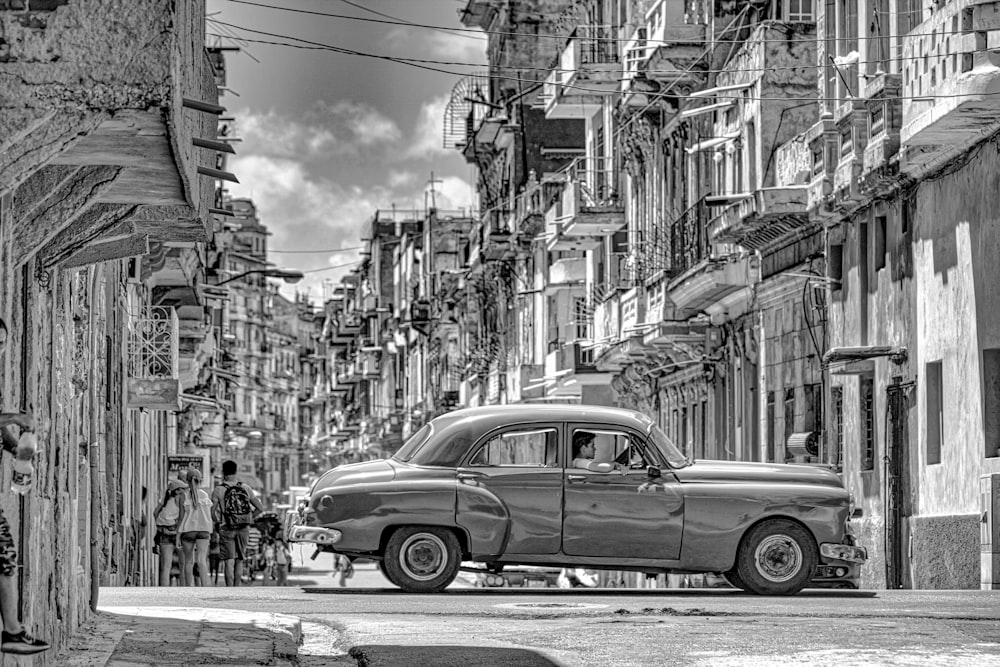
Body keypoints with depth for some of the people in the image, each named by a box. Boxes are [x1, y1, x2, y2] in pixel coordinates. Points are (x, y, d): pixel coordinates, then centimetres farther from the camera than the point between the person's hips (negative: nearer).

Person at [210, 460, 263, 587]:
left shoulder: (218, 491, -7)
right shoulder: (246, 488, 1)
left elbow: (213, 513, -10)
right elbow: (260, 508, 0)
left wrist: (219, 522, 9)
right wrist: (248, 519, 11)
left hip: (226, 529, -3)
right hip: (244, 529, 3)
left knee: (229, 562, -4)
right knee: (239, 561, 14)